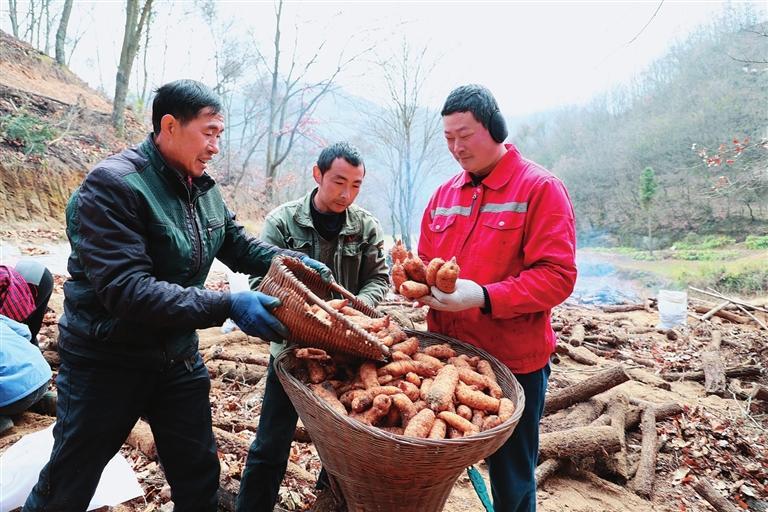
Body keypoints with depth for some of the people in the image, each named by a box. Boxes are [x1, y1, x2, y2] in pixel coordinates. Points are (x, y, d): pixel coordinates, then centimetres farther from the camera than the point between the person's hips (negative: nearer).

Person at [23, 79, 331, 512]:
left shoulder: (203, 188, 1)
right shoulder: (113, 185, -22)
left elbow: (238, 245, 13)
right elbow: (126, 289, -30)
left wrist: (294, 261, -5)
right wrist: (227, 306, -35)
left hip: (178, 357, 6)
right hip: (107, 361, -6)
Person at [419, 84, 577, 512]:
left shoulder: (540, 188, -10)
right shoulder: (445, 194, 9)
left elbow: (558, 276, -17)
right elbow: (426, 260, 17)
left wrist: (483, 297, -27)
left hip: (514, 364, -5)